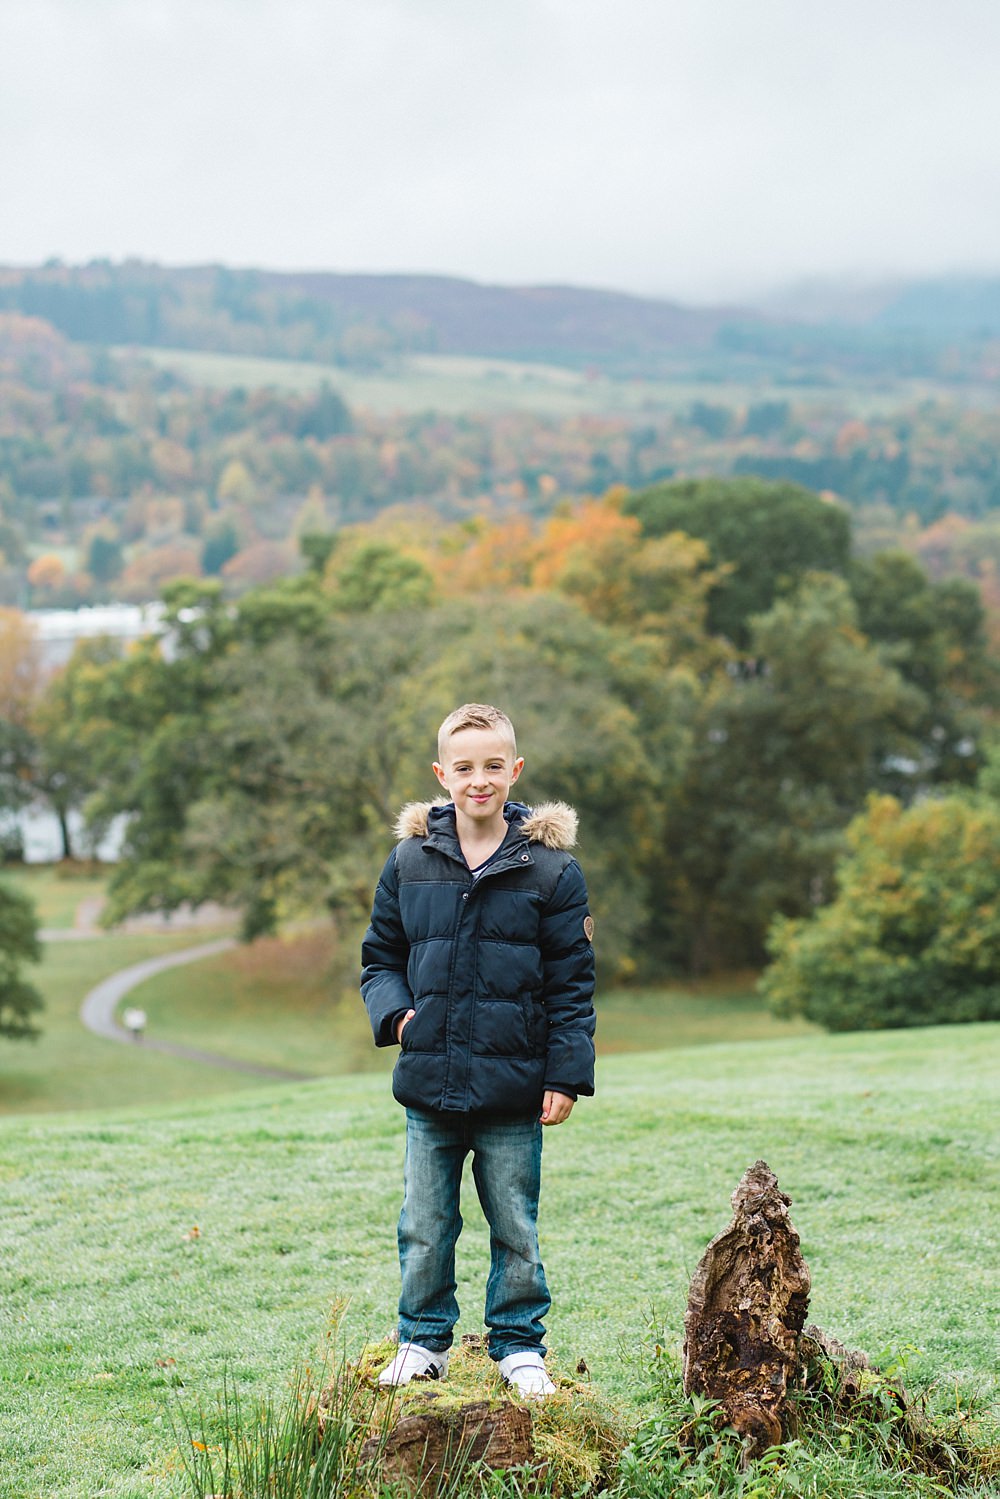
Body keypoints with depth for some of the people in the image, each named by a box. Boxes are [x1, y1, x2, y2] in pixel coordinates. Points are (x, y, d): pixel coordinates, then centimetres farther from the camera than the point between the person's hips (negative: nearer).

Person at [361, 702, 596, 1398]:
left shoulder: (551, 869, -3)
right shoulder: (410, 861, 3)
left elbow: (572, 982, -1)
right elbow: (381, 957, 14)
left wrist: (565, 1075, -5)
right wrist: (395, 1013, -5)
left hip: (513, 1087, -2)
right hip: (429, 1086, 2)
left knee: (516, 1229, 9)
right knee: (424, 1227, 11)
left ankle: (519, 1347, 23)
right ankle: (424, 1340, 27)